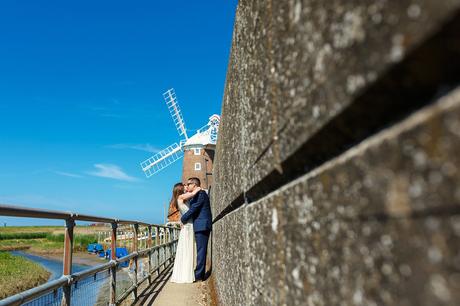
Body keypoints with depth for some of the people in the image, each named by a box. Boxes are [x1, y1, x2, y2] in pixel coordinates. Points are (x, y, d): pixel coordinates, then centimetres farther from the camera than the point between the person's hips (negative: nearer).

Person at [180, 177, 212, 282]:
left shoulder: (200, 194, -11)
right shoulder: (199, 194, 20)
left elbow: (192, 210, -16)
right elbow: (193, 210, 19)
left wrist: (182, 219, -5)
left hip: (202, 226, -10)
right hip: (202, 227, 10)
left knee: (201, 250, -8)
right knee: (201, 251, 11)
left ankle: (198, 275, -5)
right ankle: (200, 274, 16)